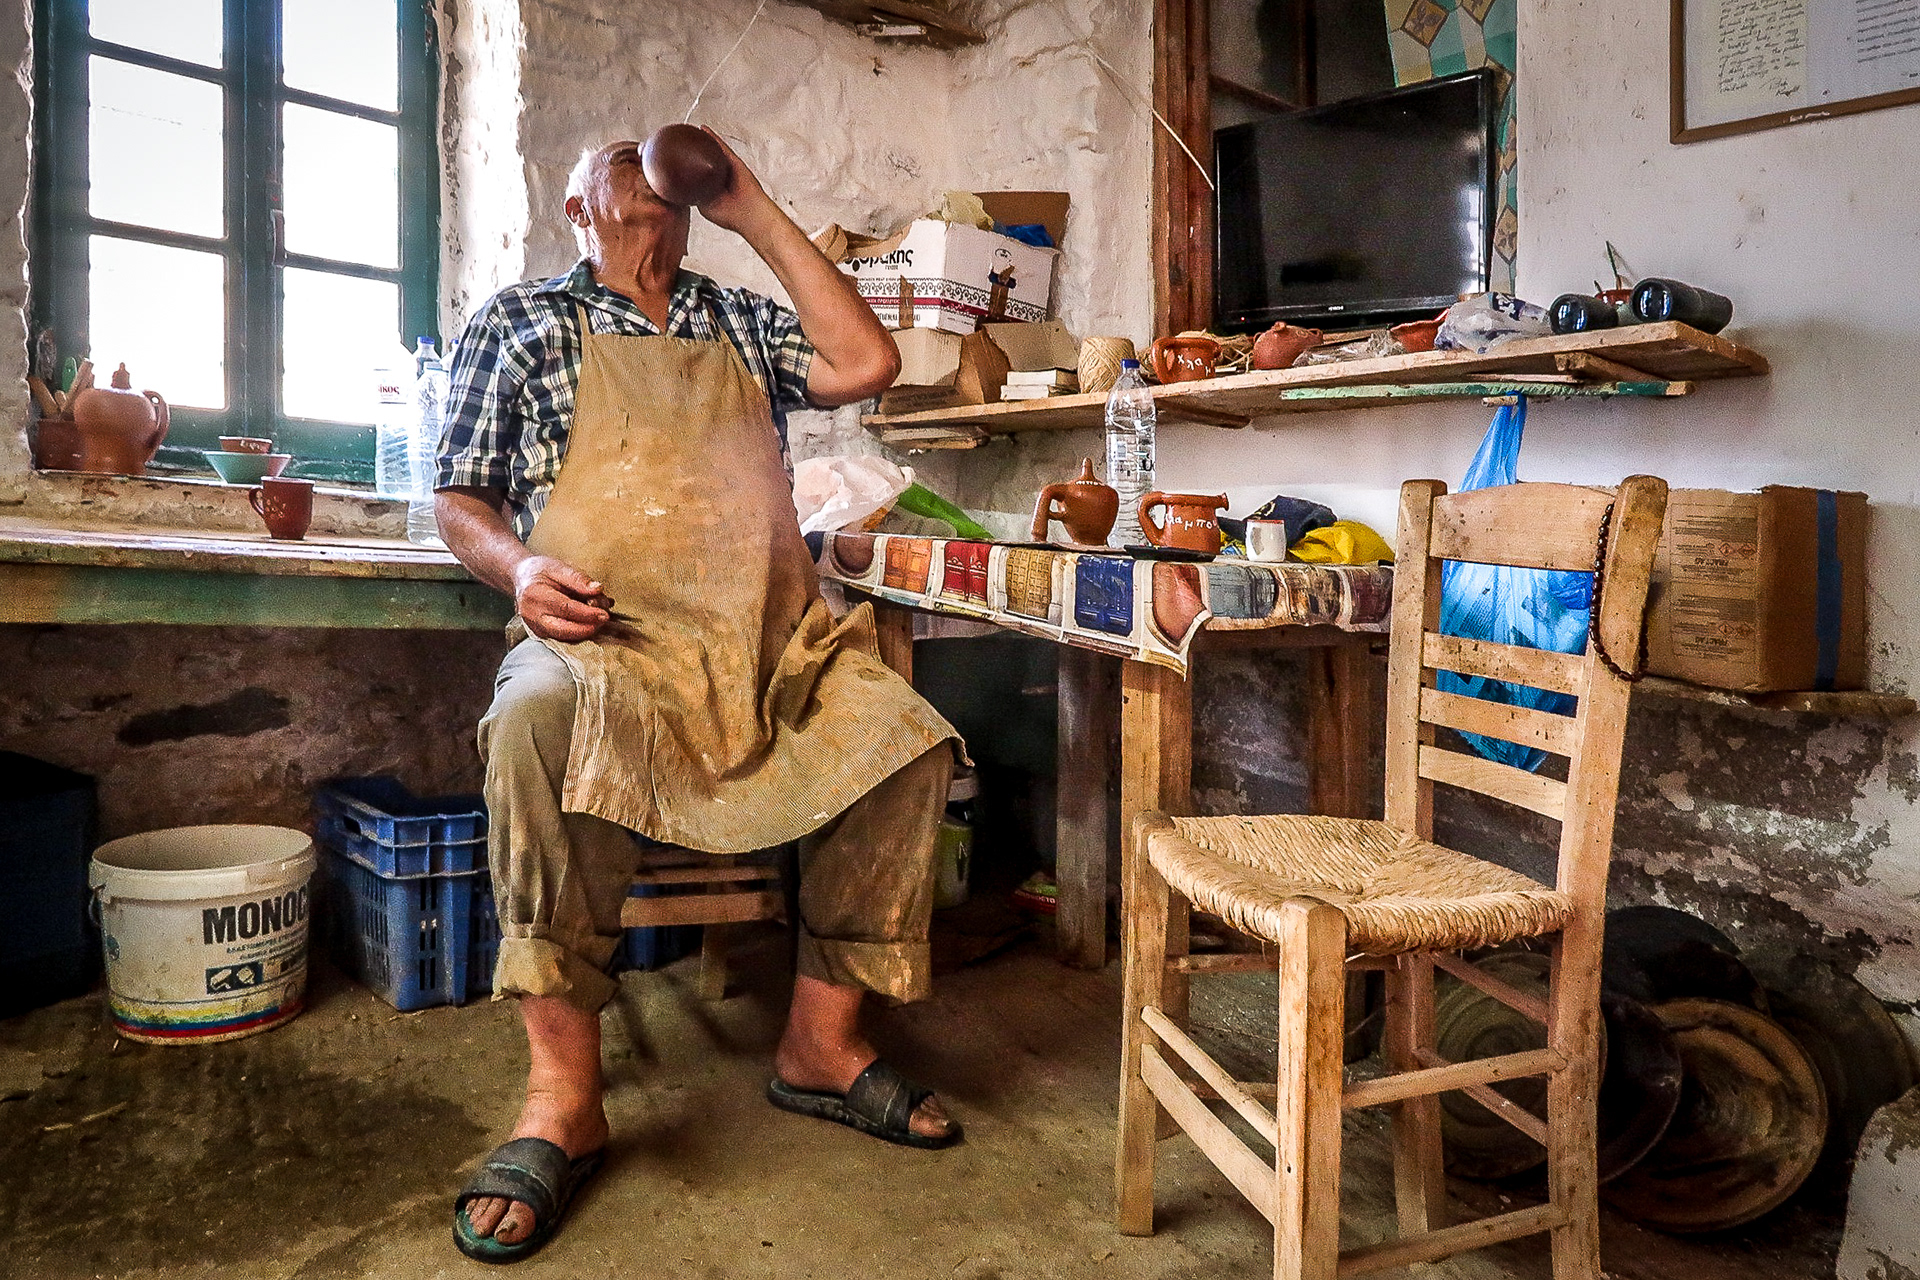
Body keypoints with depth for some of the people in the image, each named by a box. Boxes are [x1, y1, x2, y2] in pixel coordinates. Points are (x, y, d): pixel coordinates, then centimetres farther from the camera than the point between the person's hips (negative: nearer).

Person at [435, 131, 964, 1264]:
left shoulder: (741, 322, 23)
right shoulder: (521, 322, 16)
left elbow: (867, 366, 5)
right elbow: (461, 502, 12)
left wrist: (755, 213, 10)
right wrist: (521, 568, -12)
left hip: (773, 637, 3)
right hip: (604, 631, -2)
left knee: (904, 740, -22)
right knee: (542, 720, -36)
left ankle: (823, 1042, -6)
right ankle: (565, 1092, -23)